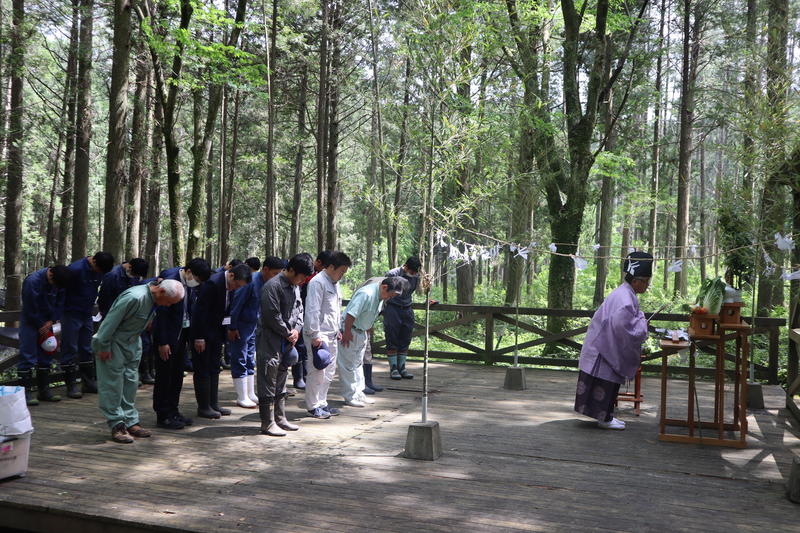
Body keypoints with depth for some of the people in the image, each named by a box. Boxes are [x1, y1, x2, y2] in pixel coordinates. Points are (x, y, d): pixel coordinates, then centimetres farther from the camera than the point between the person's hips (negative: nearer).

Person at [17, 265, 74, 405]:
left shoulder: (59, 281, -7)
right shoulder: (32, 281, -26)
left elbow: (60, 303, 2)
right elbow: (30, 309, -20)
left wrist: (51, 321, -10)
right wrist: (41, 327, -12)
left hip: (46, 322, 6)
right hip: (30, 321, -6)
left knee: (46, 356, 9)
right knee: (27, 355, -8)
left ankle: (44, 390, 16)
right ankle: (26, 392, -4)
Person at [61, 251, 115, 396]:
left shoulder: (100, 271, 1)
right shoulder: (76, 269, -19)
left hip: (87, 315, 6)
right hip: (71, 314, -6)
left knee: (86, 349, 10)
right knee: (70, 349, -2)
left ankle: (88, 382, 17)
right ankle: (71, 385, 3)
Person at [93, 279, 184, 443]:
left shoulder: (153, 299, -2)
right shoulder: (134, 297, -30)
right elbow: (111, 320, -26)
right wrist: (104, 347, -20)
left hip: (132, 342, 9)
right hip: (114, 342, -9)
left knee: (131, 382, 11)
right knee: (113, 384, -3)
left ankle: (131, 422, 18)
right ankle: (117, 425, 4)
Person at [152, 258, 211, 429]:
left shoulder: (190, 283, 3)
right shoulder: (170, 280, -21)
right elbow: (161, 312, -20)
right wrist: (162, 342, -19)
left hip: (182, 334, 8)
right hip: (168, 335, -8)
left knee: (177, 375, 14)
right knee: (164, 375, 1)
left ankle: (173, 412, 25)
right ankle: (163, 416, 10)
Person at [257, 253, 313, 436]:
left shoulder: (295, 286, 11)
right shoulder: (273, 286, -17)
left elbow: (299, 309, 17)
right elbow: (272, 317, -20)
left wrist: (297, 329, -1)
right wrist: (289, 334, -10)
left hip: (286, 342, 9)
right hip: (270, 341, -9)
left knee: (281, 381, 16)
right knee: (268, 382, -3)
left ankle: (280, 418, 24)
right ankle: (267, 423, 3)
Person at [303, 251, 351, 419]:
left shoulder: (335, 284, 17)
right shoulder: (317, 282, -13)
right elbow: (312, 310, -18)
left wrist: (337, 330, 22)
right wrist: (315, 335, -21)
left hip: (331, 334, 9)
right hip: (318, 334, -9)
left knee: (329, 370, 12)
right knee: (318, 370, -5)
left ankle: (321, 403, 22)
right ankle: (313, 406, 4)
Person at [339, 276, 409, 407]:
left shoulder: (381, 296, 1)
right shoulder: (366, 294, -29)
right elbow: (351, 314, -28)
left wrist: (368, 329, 16)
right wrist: (347, 333, -23)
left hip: (361, 331, 10)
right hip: (349, 330, -10)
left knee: (357, 363, 17)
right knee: (348, 365, -1)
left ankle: (358, 393, 25)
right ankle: (350, 396, 6)